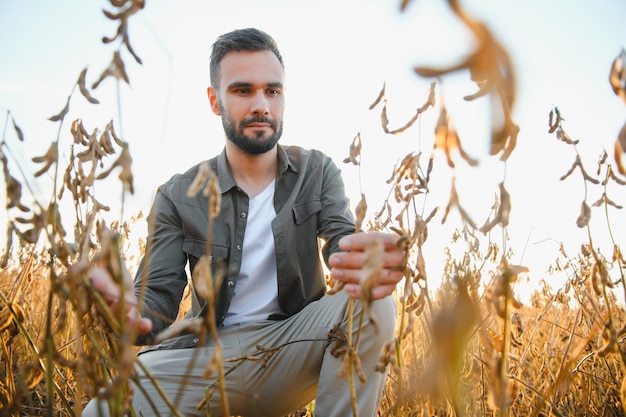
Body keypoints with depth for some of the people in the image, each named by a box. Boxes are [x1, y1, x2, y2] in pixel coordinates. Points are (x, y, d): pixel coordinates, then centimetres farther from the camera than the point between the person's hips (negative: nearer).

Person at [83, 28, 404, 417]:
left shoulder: (317, 171, 2)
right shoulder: (177, 196, -1)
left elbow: (346, 245, -14)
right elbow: (158, 295, -7)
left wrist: (373, 261, -42)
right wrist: (127, 313, -35)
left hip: (296, 347, 1)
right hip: (208, 353, -1)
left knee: (370, 302, -29)